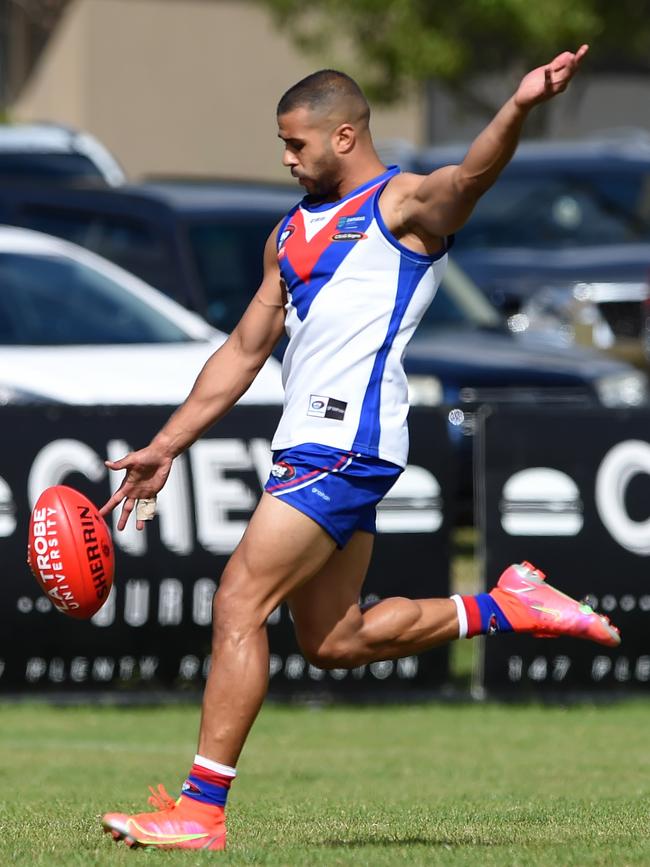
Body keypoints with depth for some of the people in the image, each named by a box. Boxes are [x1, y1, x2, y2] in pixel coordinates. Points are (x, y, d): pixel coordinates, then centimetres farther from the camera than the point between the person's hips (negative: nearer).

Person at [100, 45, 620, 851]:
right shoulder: (292, 231, 21)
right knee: (333, 641, 11)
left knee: (238, 602, -13)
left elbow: (470, 176, -25)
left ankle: (201, 808, -12)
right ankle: (506, 606, 23)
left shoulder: (404, 205, -3)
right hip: (310, 449, 9)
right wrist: (164, 448, 23)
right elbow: (245, 349, 26)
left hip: (347, 442, -9)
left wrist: (518, 108, -47)